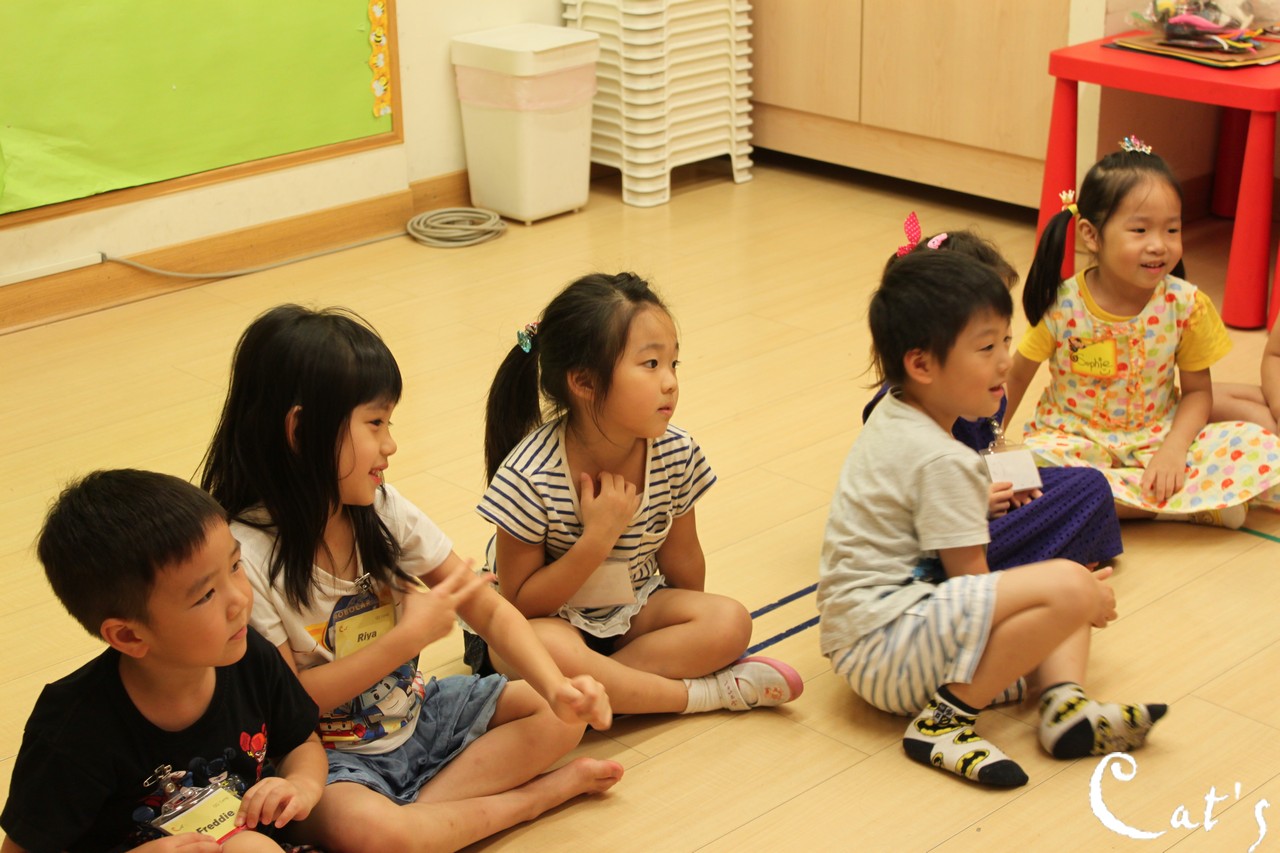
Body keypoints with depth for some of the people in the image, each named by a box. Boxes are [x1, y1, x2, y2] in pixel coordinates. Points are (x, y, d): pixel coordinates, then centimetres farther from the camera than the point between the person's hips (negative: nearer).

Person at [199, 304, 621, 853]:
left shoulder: (383, 510, -5)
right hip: (329, 756, -6)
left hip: (416, 713, 6)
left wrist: (556, 686, -18)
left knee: (561, 715, -5)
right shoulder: (247, 554, -22)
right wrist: (408, 638, -21)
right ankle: (533, 796, -13)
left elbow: (489, 609, -2)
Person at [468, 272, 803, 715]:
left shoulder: (677, 455, -14)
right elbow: (520, 602, -21)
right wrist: (597, 538, -29)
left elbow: (684, 568, 3)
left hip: (632, 611, 4)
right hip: (546, 619, -4)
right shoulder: (531, 477, -26)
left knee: (730, 623, -20)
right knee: (544, 649, -39)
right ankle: (711, 692, -22)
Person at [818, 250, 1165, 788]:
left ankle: (1065, 705, -8)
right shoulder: (943, 461, -18)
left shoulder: (892, 417, 12)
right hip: (881, 650, -11)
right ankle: (944, 719, -17)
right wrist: (1082, 597, -3)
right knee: (1067, 587, -28)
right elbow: (972, 579, -13)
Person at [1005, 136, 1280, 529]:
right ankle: (1196, 505, -27)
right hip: (1077, 440, -1)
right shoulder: (1062, 306, -13)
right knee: (1027, 464, -37)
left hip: (1157, 440, 1)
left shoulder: (1186, 304, -9)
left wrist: (1173, 450, -17)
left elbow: (1197, 390, -1)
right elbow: (1016, 377, 1)